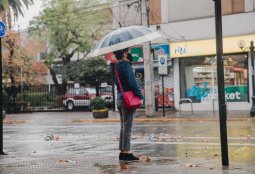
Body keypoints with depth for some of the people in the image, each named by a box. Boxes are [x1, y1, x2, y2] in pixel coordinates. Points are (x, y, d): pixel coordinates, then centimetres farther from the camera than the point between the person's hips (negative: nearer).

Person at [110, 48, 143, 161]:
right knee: (127, 126, -5)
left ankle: (123, 151, 17)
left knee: (123, 126, 14)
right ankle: (127, 152, -3)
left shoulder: (115, 66, 10)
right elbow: (132, 82, -18)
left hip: (120, 97, 9)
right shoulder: (125, 65, -15)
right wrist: (140, 96, -12)